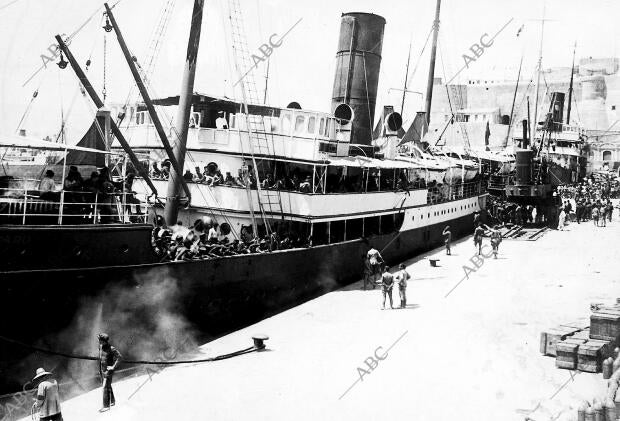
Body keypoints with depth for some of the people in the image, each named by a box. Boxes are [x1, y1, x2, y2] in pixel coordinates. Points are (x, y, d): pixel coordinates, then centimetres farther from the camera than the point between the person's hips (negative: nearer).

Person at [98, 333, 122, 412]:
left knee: (106, 388, -6)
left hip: (108, 371, -8)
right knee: (108, 387, 17)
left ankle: (106, 406, 0)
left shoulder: (111, 349, -20)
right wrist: (100, 369, 18)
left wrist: (113, 367, -22)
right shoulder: (100, 347, 4)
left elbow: (119, 357, -25)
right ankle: (112, 401, 31)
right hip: (102, 370, 8)